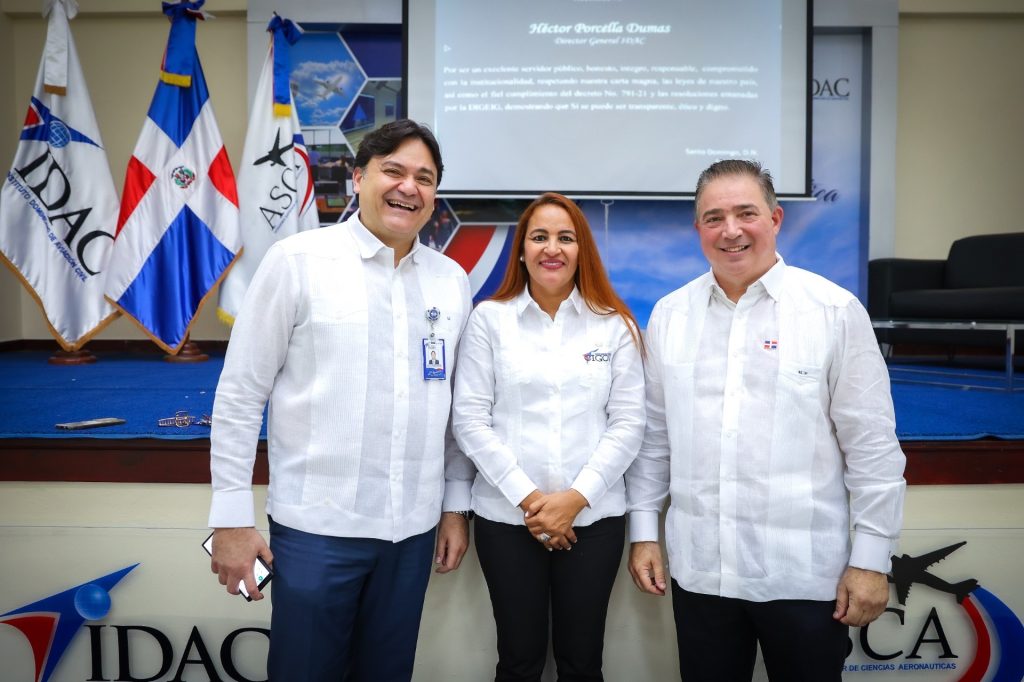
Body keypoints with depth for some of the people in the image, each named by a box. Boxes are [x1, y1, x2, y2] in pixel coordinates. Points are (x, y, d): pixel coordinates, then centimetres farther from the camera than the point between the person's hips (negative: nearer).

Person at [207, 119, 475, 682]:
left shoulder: (452, 280, 4)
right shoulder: (297, 260, -7)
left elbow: (459, 406, 10)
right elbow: (240, 393, -5)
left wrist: (457, 504, 9)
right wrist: (231, 516, -6)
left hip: (413, 528, 4)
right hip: (317, 527, -3)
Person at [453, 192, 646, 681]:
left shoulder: (615, 324, 3)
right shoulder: (489, 318, 0)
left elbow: (628, 423, 0)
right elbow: (469, 419, -4)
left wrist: (575, 498, -10)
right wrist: (526, 497, -10)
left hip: (593, 517, 1)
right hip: (506, 516, 0)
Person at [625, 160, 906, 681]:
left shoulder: (835, 310, -6)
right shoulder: (669, 314, 3)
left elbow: (872, 445, -5)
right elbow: (653, 435, 6)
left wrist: (871, 559, -5)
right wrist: (643, 531, 6)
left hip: (804, 573, -2)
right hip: (698, 569, 3)